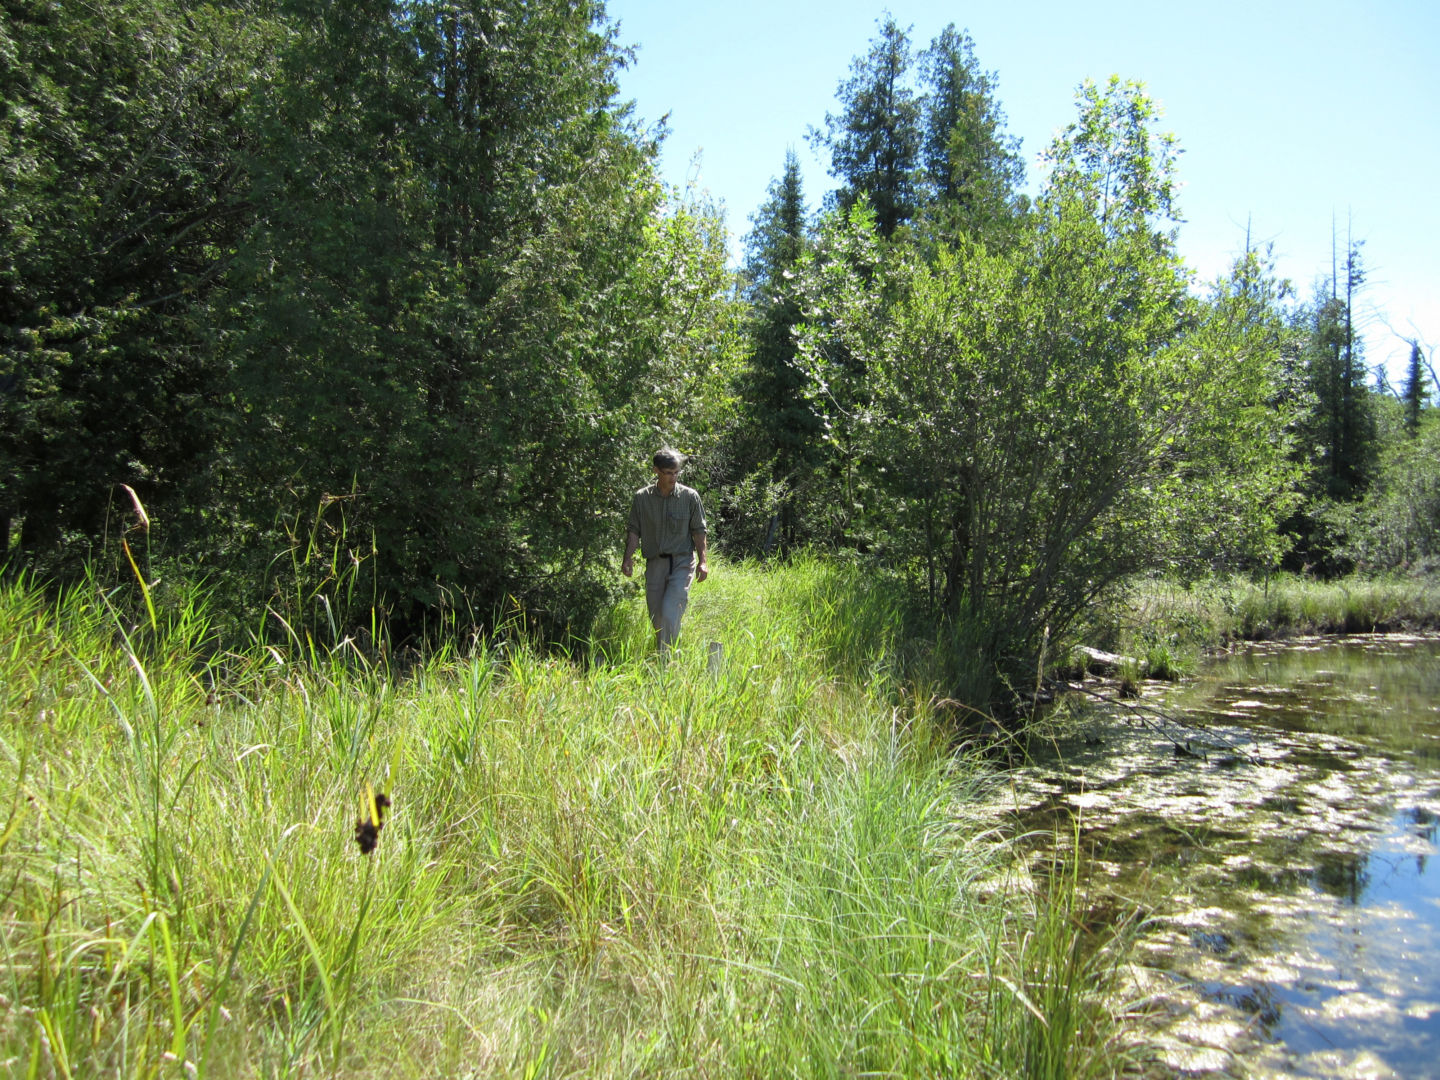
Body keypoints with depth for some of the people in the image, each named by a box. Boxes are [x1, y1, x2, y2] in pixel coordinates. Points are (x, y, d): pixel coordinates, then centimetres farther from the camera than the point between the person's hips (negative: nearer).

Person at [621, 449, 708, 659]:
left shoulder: (690, 496, 0)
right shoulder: (642, 498, 3)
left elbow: (699, 531, 4)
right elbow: (634, 530, 6)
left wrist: (702, 561, -3)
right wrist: (628, 557, -6)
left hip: (682, 562, -2)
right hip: (654, 563, 3)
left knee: (670, 612, -17)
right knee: (656, 618, 7)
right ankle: (662, 658, 24)